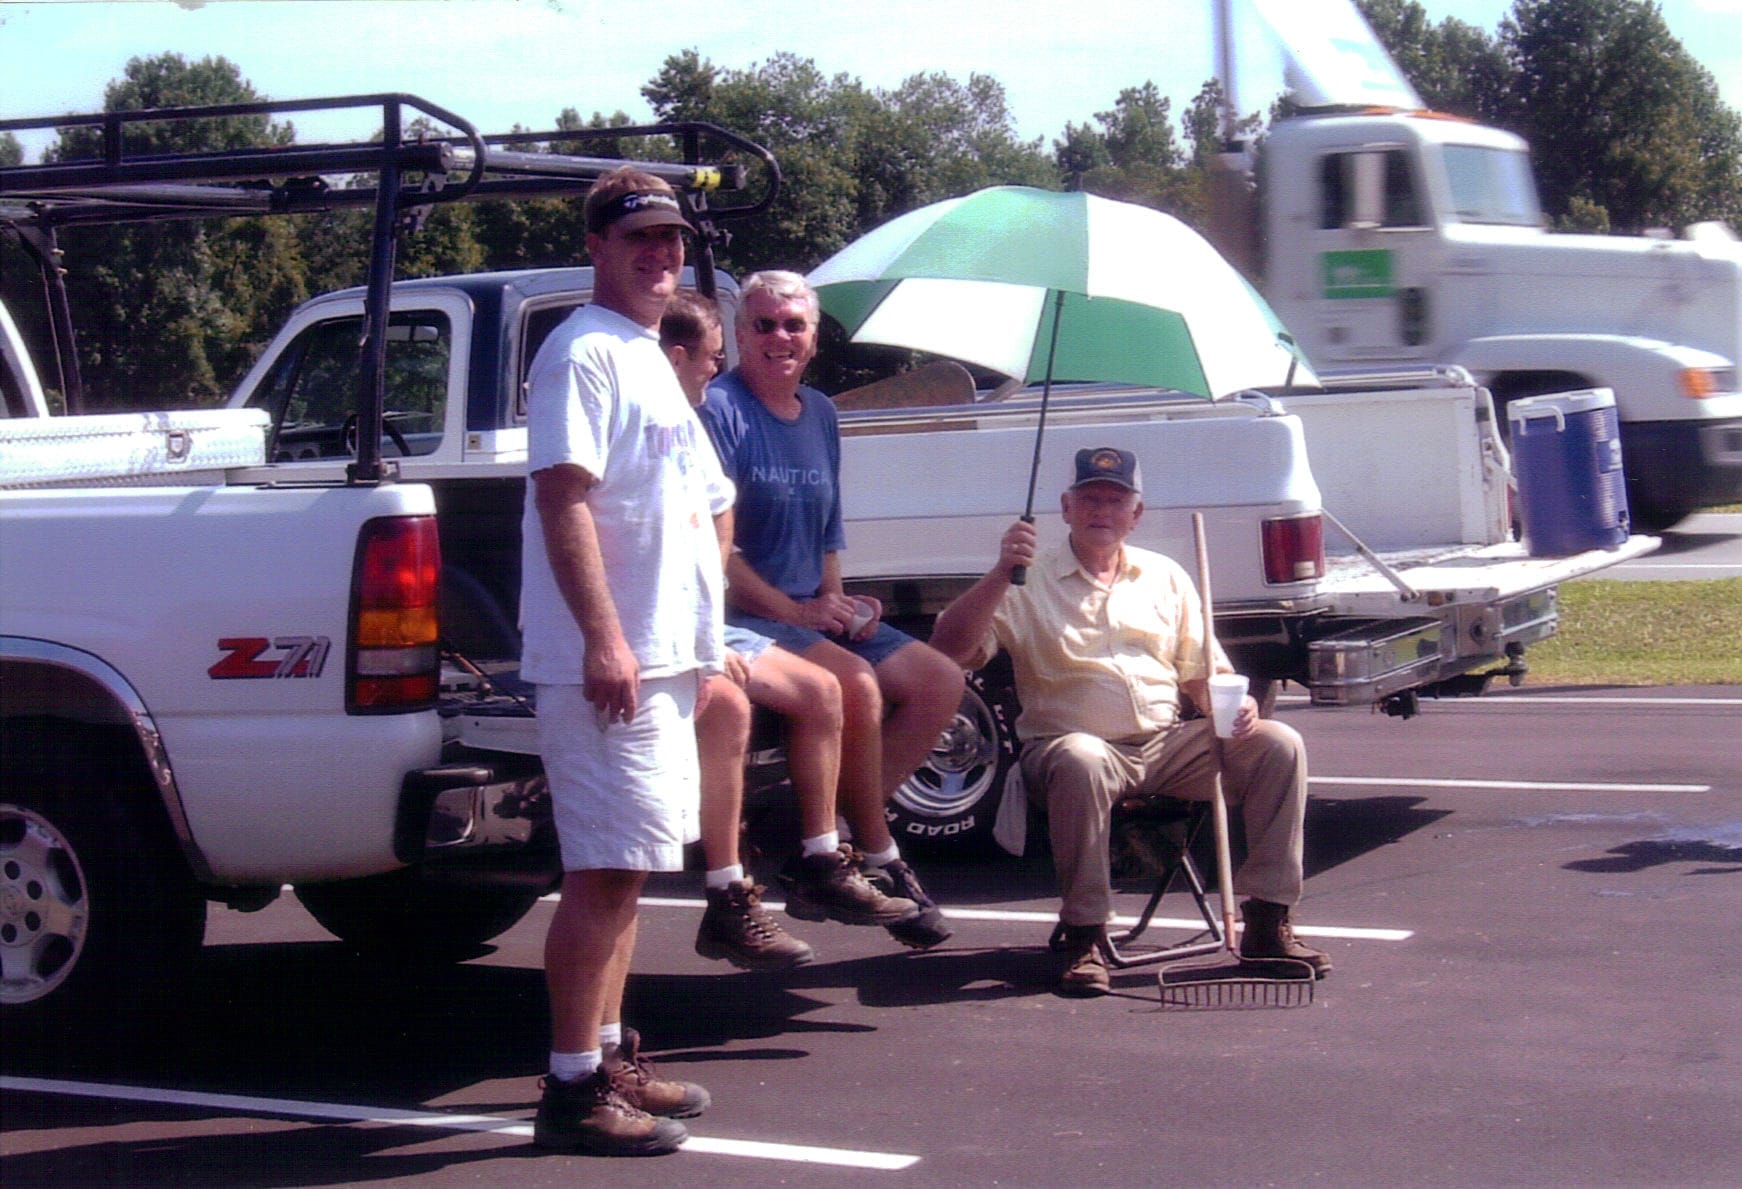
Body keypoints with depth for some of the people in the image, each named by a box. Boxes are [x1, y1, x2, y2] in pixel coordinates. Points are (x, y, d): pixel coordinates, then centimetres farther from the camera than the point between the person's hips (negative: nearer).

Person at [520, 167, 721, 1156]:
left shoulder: (652, 362, 21)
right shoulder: (584, 352, -9)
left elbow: (706, 508, 29)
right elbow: (563, 497, -20)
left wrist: (703, 644, 22)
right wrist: (604, 638, -26)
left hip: (664, 663, 10)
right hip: (608, 664, -10)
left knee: (625, 871, 15)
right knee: (606, 873, -9)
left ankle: (609, 1053, 24)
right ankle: (574, 1086, -6)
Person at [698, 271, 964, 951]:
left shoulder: (820, 416, 15)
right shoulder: (718, 410, -10)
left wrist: (836, 603, 3)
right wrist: (793, 611, -16)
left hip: (812, 617, 9)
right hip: (741, 619, -9)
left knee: (940, 683, -3)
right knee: (855, 683, -30)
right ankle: (880, 862, -12)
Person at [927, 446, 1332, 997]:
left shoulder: (1165, 578, 19)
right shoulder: (1030, 583, 5)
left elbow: (1202, 672, 19)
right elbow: (950, 651, -9)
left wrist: (1232, 703, -4)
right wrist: (1001, 575, -20)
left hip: (1168, 746, 4)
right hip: (1071, 741, -4)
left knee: (1279, 744, -16)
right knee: (1081, 761, -40)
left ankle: (1267, 925, -11)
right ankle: (1085, 938, -29)